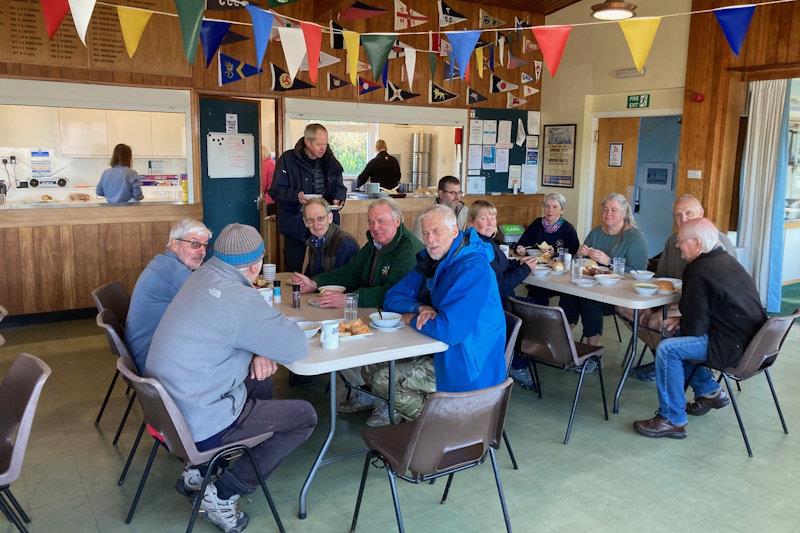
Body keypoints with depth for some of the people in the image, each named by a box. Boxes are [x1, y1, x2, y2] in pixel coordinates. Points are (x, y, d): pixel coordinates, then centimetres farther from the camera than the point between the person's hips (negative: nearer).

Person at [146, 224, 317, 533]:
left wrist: (258, 353, -3)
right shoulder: (240, 299, -26)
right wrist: (261, 351, 3)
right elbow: (297, 348, -17)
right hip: (199, 427, -9)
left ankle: (199, 470, 23)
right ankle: (223, 494, 4)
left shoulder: (204, 276, 1)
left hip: (166, 407, 9)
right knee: (305, 417, 4)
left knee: (260, 384, 28)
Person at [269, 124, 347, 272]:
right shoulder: (288, 160, -6)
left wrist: (338, 198, -9)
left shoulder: (330, 161, 7)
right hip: (296, 225, -3)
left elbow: (339, 186, 14)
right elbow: (276, 190, -8)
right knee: (293, 268, 5)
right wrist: (296, 196, -26)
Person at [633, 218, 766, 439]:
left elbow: (694, 328, -17)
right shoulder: (725, 258, 10)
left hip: (733, 347, -10)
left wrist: (680, 323, 4)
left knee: (667, 349, -16)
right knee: (680, 339, 20)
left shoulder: (699, 272, -21)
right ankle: (710, 392, 27)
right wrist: (682, 320, 10)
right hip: (750, 338, 10)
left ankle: (672, 420, -8)